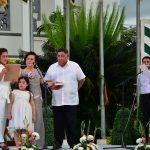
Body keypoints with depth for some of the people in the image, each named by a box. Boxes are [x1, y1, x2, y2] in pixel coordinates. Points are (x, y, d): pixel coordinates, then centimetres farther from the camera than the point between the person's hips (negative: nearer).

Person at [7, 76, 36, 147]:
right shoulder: (14, 92, 9)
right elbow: (11, 102, 5)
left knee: (25, 129, -3)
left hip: (26, 113, 1)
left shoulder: (29, 93, 12)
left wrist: (33, 115, 5)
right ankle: (17, 145, -5)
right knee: (16, 129, -6)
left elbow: (32, 104, 10)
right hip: (16, 112, -1)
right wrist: (9, 112, -3)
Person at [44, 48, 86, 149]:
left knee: (71, 124, -3)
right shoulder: (52, 67, 8)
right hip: (57, 101, 2)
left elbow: (81, 79, 11)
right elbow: (47, 81, 12)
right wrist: (51, 85, -8)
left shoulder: (75, 66, 2)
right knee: (58, 123, 5)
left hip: (71, 101, -2)